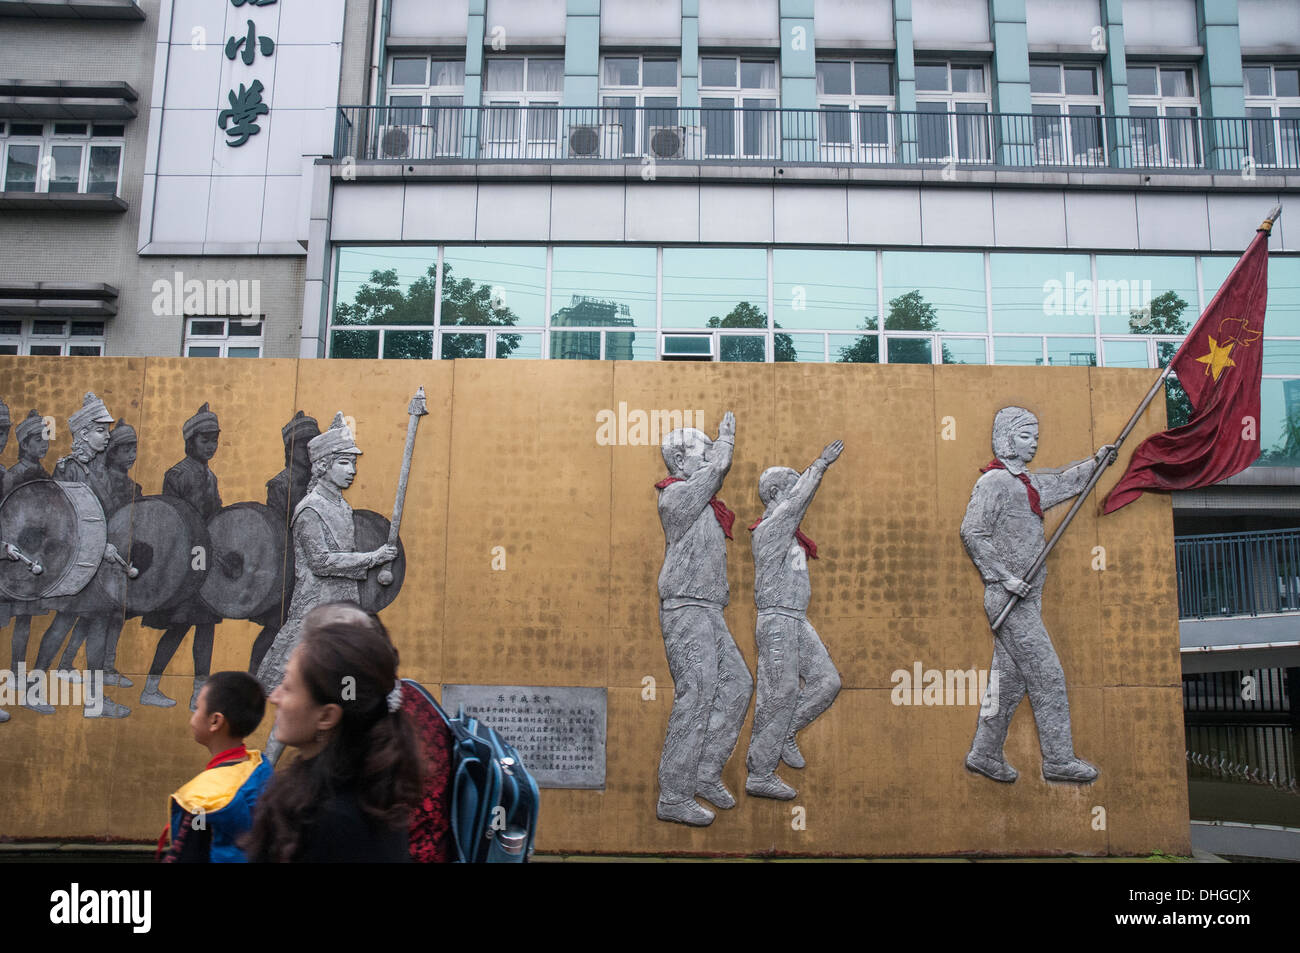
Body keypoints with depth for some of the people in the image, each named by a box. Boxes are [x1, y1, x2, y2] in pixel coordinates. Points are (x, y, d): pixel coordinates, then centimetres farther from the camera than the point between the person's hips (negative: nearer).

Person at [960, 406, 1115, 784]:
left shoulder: (1026, 481, 16)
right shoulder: (994, 481, -11)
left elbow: (1063, 483, 35)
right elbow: (972, 533, -19)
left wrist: (1094, 462, 23)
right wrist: (1005, 577, -21)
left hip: (1024, 596, 9)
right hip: (1009, 597, -9)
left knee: (1010, 677, 11)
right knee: (1047, 675, -6)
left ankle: (984, 754, 19)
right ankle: (1059, 760, 2)